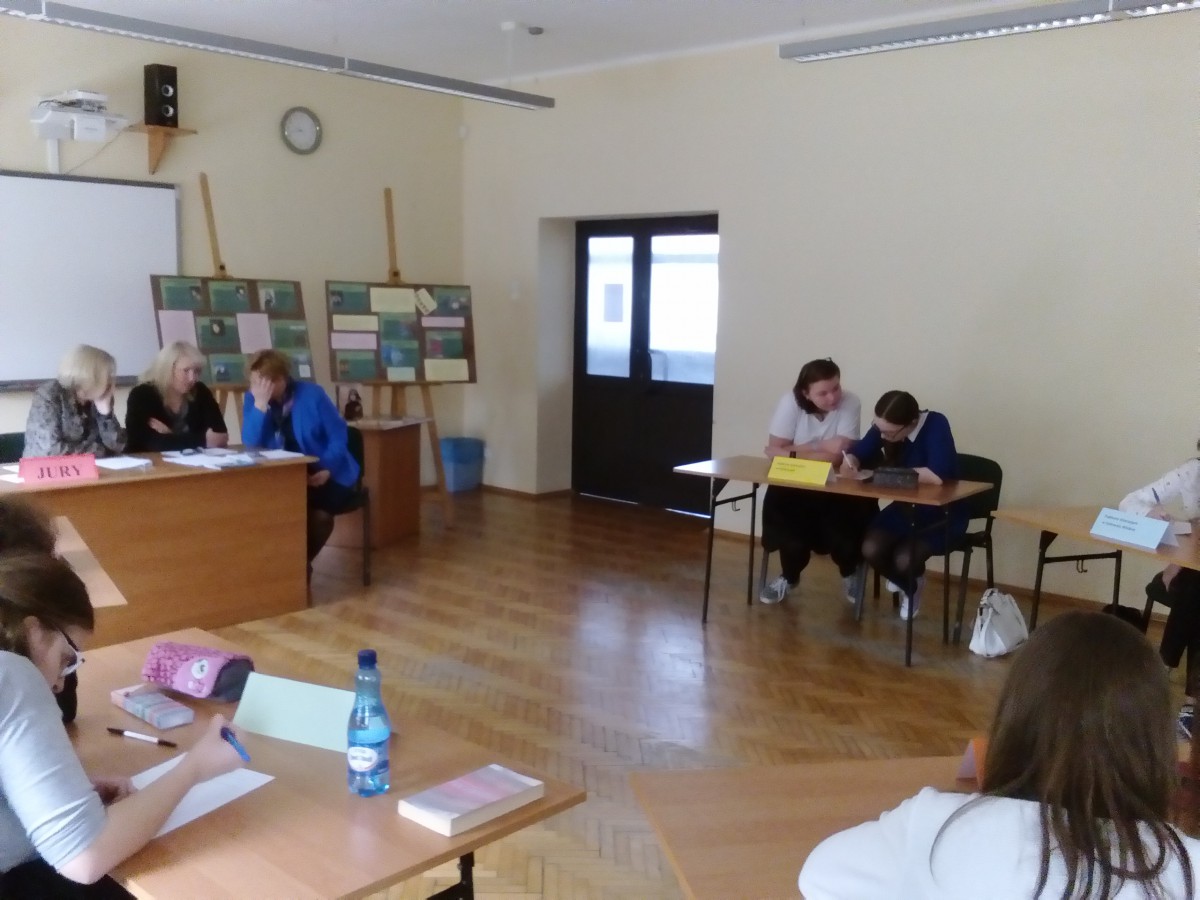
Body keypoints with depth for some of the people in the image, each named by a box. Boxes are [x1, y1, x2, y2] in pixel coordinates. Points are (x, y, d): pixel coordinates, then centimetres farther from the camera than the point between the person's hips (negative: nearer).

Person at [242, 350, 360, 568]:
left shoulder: (312, 394, -10)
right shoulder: (253, 398, -2)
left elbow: (338, 437, -7)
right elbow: (251, 444, -14)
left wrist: (327, 470, -23)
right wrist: (260, 405, -25)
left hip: (323, 475, -3)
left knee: (320, 514, -31)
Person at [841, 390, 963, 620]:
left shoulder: (936, 425, -27)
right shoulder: (884, 427, -10)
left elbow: (938, 475, -40)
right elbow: (858, 453, 3)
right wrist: (850, 461, -22)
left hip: (943, 513, -5)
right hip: (905, 507, 5)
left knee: (904, 559, -27)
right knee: (870, 549, -19)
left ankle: (912, 582, 14)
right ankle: (909, 585, 14)